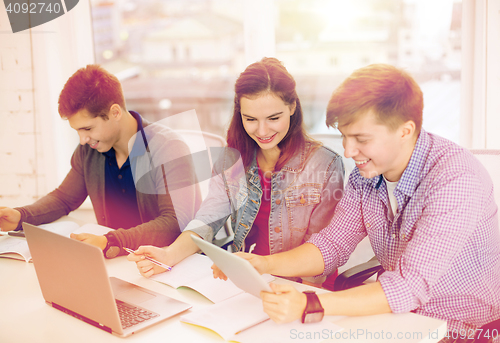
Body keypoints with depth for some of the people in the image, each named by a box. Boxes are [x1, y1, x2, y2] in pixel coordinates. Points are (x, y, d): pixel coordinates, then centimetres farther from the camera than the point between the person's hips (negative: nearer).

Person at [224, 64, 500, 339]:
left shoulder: (456, 179, -26)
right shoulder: (365, 173, -4)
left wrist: (310, 307, -41)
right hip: (400, 319, 6)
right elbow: (333, 244, 1)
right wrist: (265, 264, -15)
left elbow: (412, 285, -31)